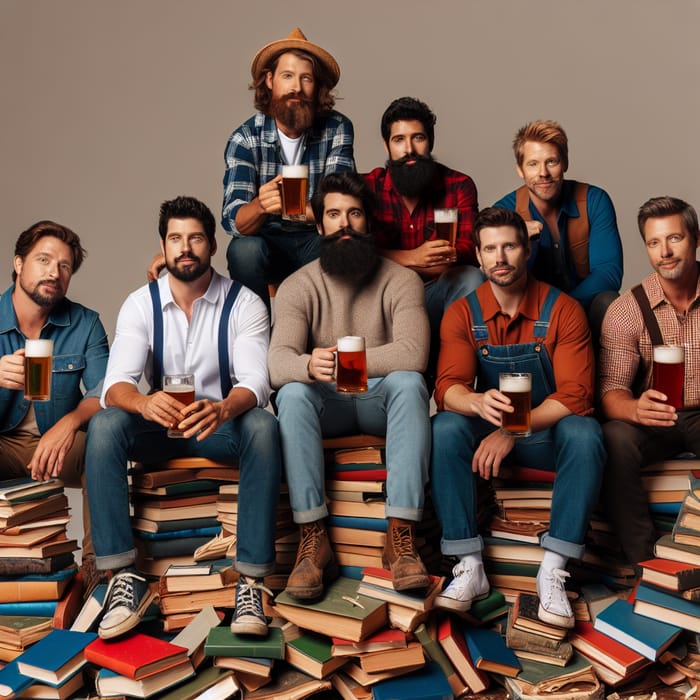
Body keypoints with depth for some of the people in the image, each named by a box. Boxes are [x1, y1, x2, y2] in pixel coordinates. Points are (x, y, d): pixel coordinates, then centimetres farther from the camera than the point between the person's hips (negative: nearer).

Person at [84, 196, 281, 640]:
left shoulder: (244, 303, -8)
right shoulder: (141, 304, -3)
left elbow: (255, 382, -20)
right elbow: (115, 383, -15)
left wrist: (222, 410, -45)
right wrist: (143, 402, -41)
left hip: (222, 423, -1)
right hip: (158, 425, 2)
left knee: (263, 427, -34)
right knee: (104, 426, -28)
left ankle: (251, 579, -34)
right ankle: (125, 577, -29)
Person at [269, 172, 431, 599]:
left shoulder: (401, 281, -7)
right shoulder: (298, 287, -5)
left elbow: (413, 354, -23)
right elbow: (278, 363, -21)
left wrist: (345, 358, -29)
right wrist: (310, 366, -44)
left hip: (381, 401, 0)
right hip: (327, 405, 1)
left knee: (409, 382, -33)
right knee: (292, 392, -31)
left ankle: (401, 538, -34)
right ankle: (313, 540, -30)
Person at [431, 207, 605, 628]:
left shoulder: (563, 310, -9)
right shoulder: (463, 314, -4)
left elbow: (576, 394, -16)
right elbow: (448, 387, -16)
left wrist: (513, 429, -29)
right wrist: (478, 402, -41)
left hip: (548, 431, -1)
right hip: (487, 430, 1)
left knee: (585, 434, -33)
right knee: (445, 429, -29)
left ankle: (553, 572, -29)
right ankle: (469, 567, -26)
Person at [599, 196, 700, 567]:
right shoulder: (627, 309, -7)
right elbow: (611, 390, -14)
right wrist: (636, 408, -39)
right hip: (652, 418, 0)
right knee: (615, 439, -32)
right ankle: (644, 562, -22)